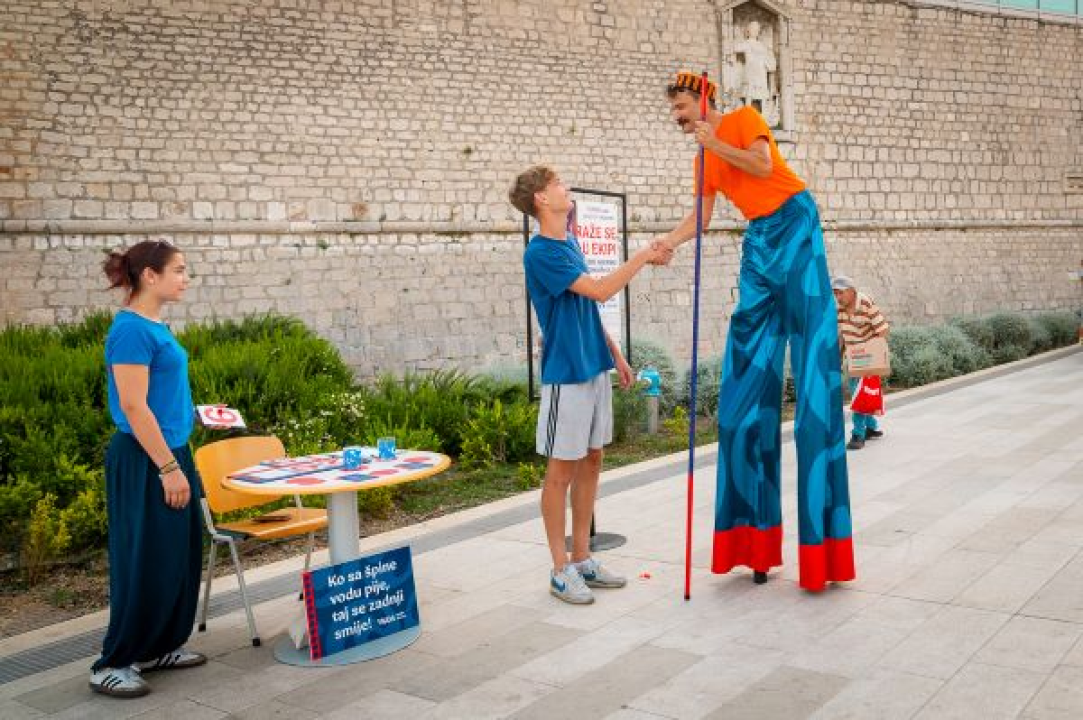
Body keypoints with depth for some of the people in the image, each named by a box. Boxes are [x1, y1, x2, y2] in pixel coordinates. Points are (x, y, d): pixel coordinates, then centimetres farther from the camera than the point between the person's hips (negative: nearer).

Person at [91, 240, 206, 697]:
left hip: (170, 452, 9)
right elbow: (133, 407, -21)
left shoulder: (156, 327, 11)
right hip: (145, 461, -9)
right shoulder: (131, 329, -17)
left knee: (179, 557, 15)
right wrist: (168, 468, -21)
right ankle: (112, 665, 10)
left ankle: (160, 648, 27)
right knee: (144, 563, -2)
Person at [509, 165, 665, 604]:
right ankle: (561, 571, 9)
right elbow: (601, 290, -19)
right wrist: (642, 257, -10)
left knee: (591, 460, 12)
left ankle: (582, 559, 21)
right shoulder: (540, 253, -15)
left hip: (594, 367, 9)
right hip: (566, 373, -8)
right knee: (563, 469, -1)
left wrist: (615, 354, 19)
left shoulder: (570, 242, 12)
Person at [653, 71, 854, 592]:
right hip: (759, 239, 7)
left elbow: (762, 164, -14)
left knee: (812, 341, -9)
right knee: (752, 363, 2)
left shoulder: (742, 120, 1)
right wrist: (671, 239, -6)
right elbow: (701, 215, 12)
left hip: (793, 223, -7)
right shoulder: (703, 158, 18)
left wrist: (714, 143, -10)